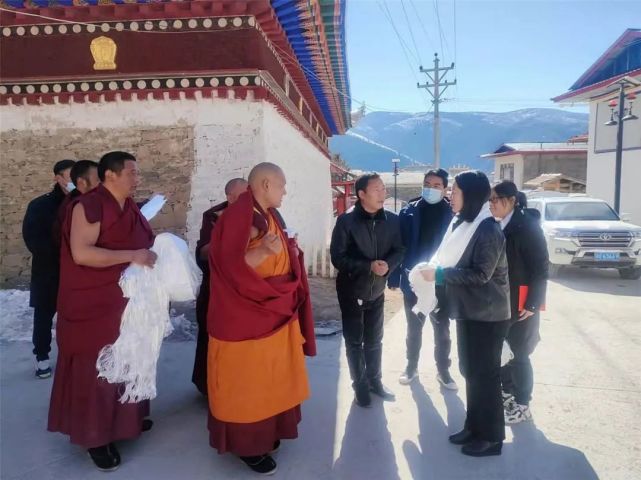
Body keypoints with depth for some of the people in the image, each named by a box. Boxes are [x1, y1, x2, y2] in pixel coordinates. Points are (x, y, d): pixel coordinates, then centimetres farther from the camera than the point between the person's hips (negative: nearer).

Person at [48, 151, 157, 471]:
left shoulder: (129, 209, 10)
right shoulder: (89, 206, -16)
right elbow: (81, 253, -26)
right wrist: (131, 256, -26)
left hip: (126, 303, 8)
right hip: (95, 308, -8)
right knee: (98, 370, 4)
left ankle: (124, 418, 35)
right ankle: (96, 436, 18)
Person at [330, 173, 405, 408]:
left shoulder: (392, 220, -6)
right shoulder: (346, 221, -16)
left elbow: (399, 250, -1)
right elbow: (337, 257, -19)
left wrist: (388, 264, -23)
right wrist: (368, 266, -29)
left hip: (377, 290, 3)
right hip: (351, 290, -3)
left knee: (374, 340, 17)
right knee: (354, 341, 8)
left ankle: (375, 380, 35)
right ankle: (360, 385, 25)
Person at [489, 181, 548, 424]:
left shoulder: (528, 226, -13)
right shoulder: (499, 227, 8)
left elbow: (540, 267, -15)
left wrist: (533, 304, -18)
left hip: (521, 304, -7)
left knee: (519, 354, 2)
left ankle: (522, 405, 16)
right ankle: (507, 393, 31)